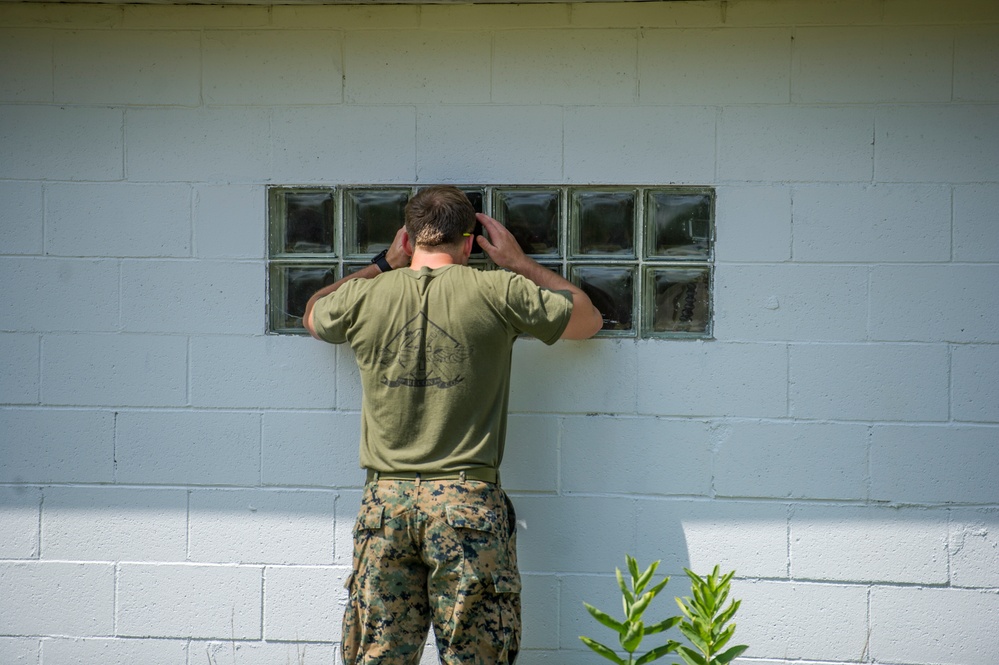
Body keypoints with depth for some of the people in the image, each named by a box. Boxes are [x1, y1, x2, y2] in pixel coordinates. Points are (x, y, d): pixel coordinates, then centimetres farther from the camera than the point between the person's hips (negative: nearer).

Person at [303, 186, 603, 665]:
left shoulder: (365, 296, 5)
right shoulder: (497, 292, -1)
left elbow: (313, 314, 30)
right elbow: (588, 319, 16)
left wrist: (386, 264, 33)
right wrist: (518, 261, 23)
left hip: (385, 501, 2)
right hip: (467, 499, -2)